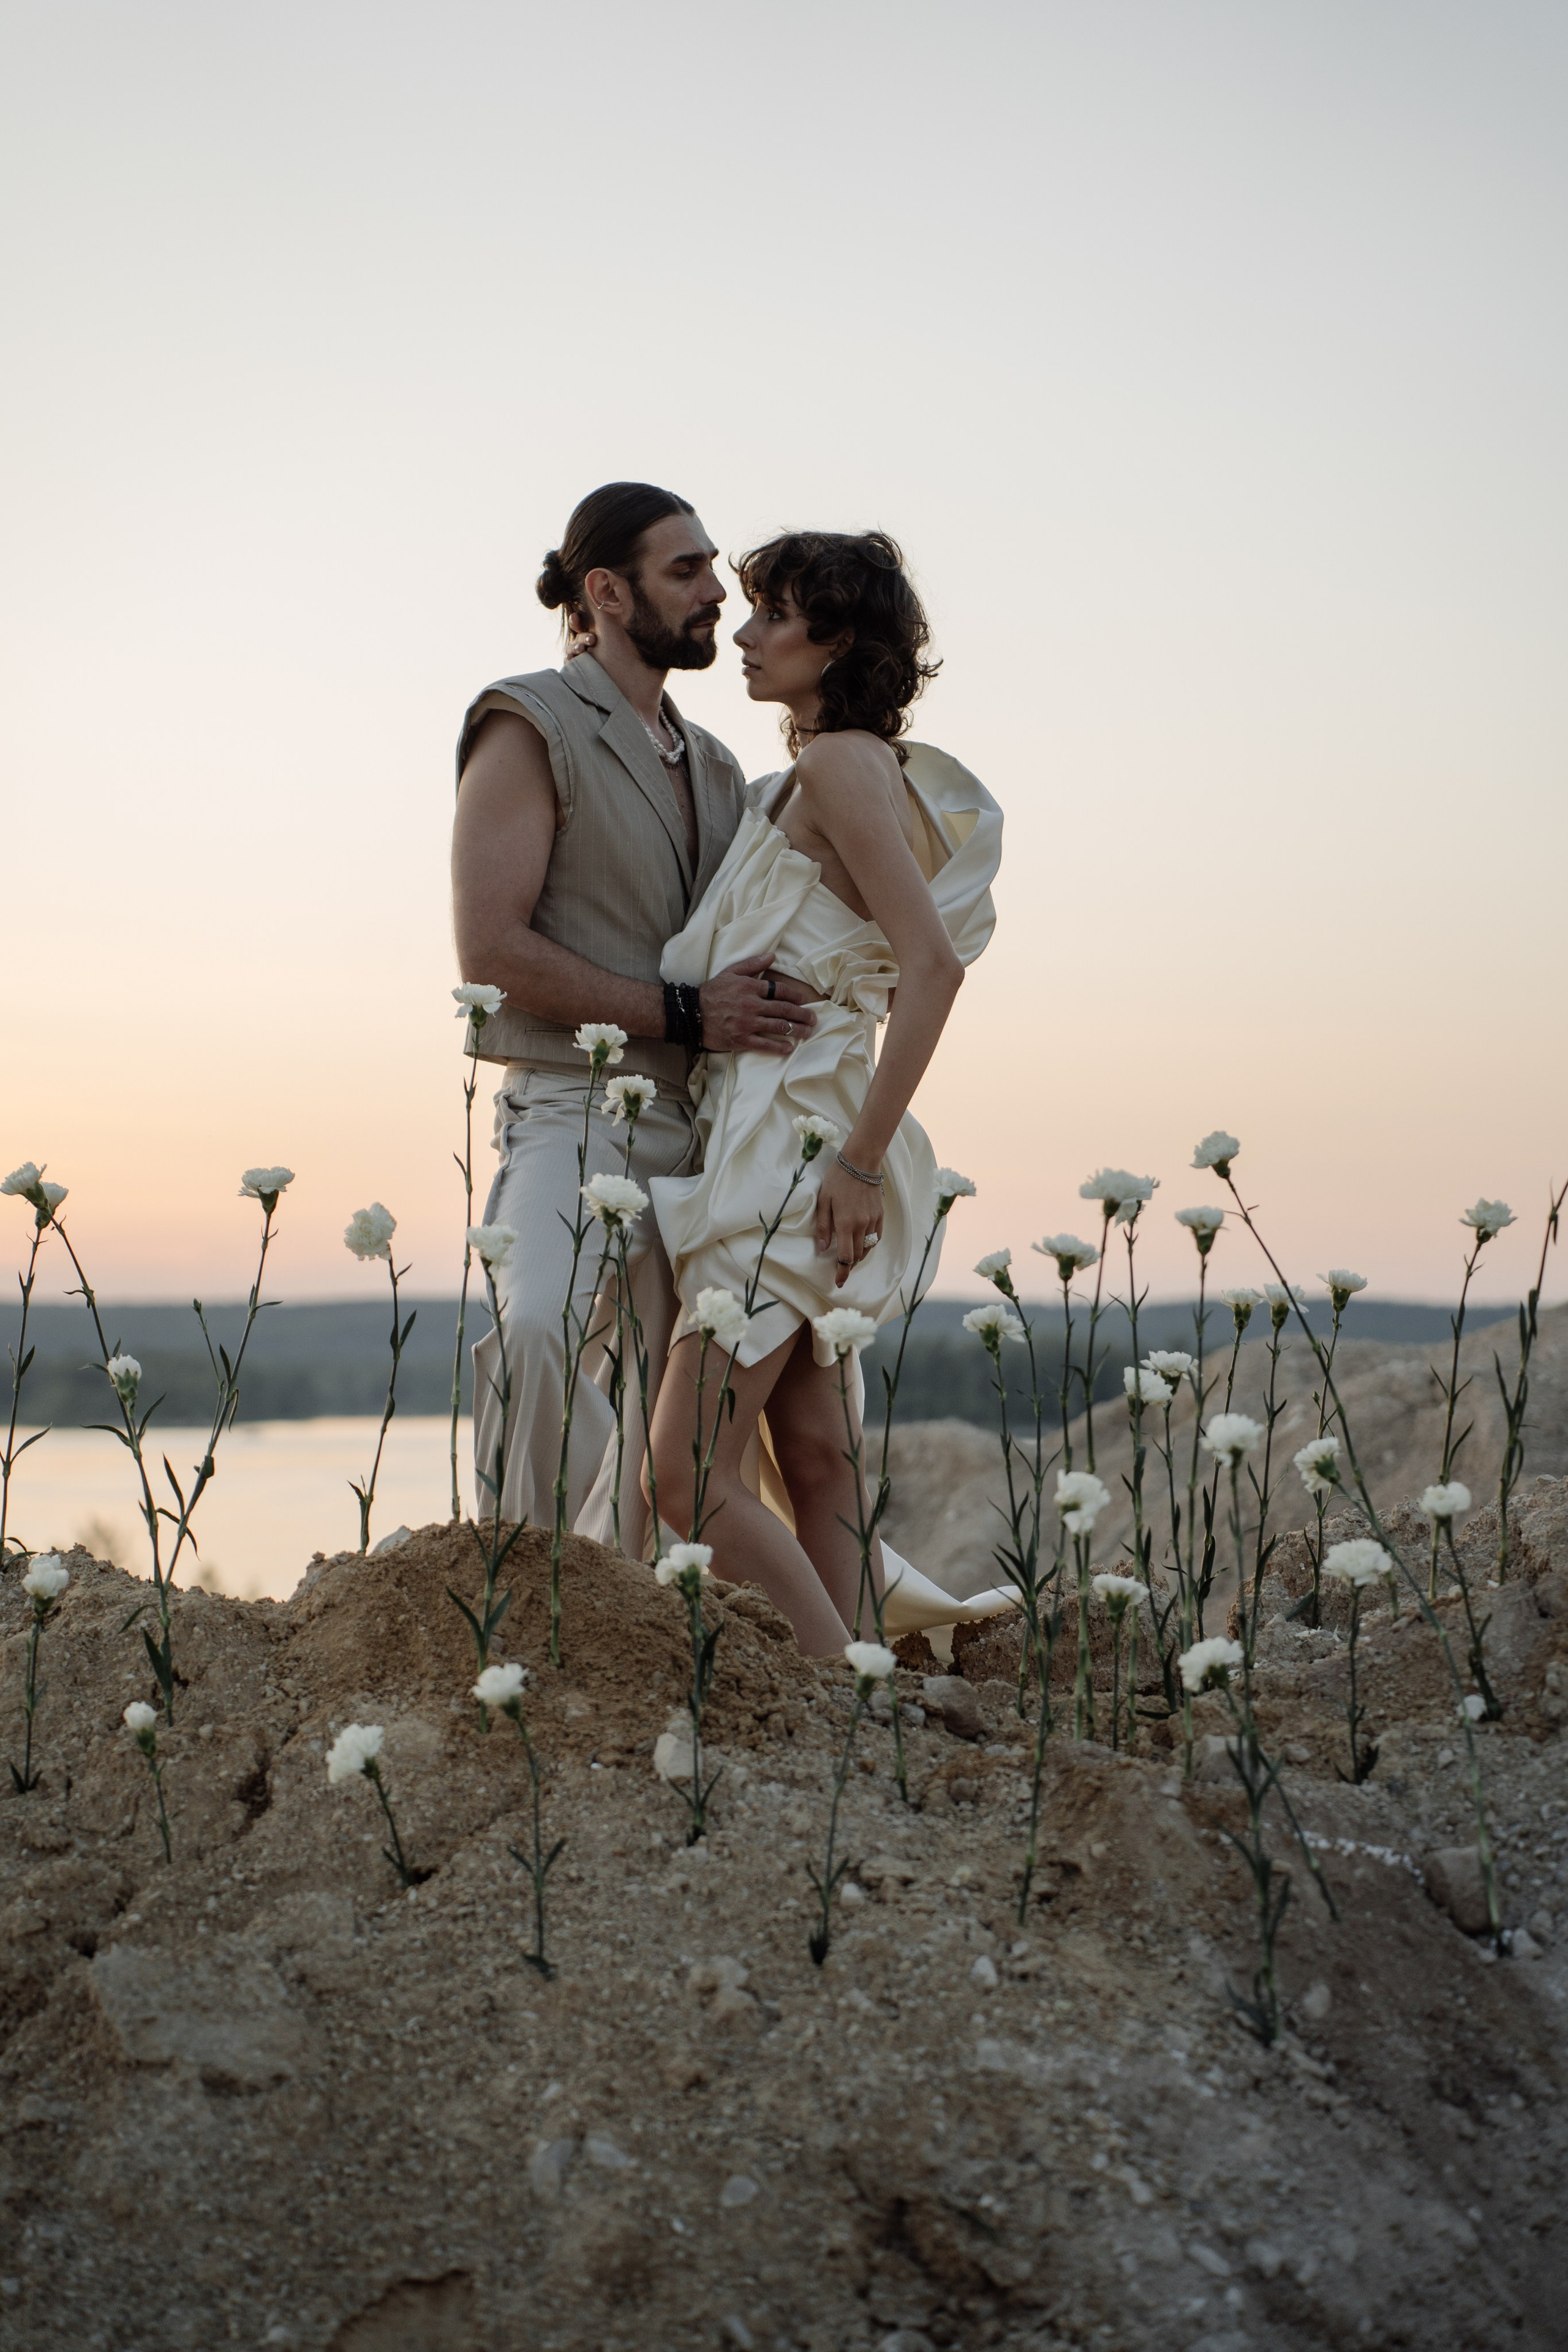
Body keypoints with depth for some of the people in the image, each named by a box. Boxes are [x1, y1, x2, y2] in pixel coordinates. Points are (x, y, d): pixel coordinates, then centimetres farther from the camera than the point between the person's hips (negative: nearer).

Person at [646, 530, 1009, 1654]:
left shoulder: (841, 764, -11)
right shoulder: (807, 780, 17)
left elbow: (932, 964, -21)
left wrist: (861, 1160, -22)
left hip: (794, 1145, -10)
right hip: (769, 1130, 10)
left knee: (693, 1476, -9)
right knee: (812, 1456, 10)